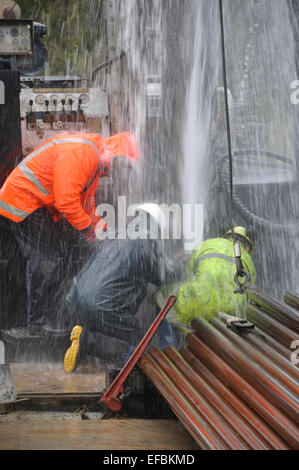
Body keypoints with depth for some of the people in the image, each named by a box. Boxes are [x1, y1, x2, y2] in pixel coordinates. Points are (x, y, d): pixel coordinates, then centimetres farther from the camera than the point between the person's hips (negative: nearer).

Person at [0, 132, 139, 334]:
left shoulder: (96, 161, 12)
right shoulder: (81, 152, -23)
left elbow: (87, 203, 20)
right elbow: (66, 201, -27)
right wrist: (89, 228, -17)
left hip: (44, 207, 11)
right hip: (21, 202, -11)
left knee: (74, 252, 10)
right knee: (48, 260, -14)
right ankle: (39, 324, -3)